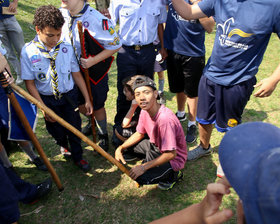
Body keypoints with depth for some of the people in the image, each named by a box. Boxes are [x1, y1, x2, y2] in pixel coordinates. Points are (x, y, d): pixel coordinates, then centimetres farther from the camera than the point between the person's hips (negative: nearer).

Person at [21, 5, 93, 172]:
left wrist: (87, 100, -4)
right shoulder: (28, 51, -16)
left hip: (70, 95, 1)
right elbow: (30, 83, -11)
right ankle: (63, 145, 54)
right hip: (47, 99, 0)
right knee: (56, 130, 16)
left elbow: (76, 74, -6)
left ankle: (77, 157, 38)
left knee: (75, 127, 11)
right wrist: (43, 107, -13)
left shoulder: (66, 48, -12)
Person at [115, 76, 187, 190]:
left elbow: (171, 154, -31)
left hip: (173, 159, -8)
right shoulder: (145, 111, -10)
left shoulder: (165, 119, -35)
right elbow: (139, 134, 7)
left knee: (141, 177, -26)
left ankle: (174, 174, -2)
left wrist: (144, 167, -27)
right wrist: (120, 148, -6)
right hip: (155, 146, 8)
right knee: (125, 145, 6)